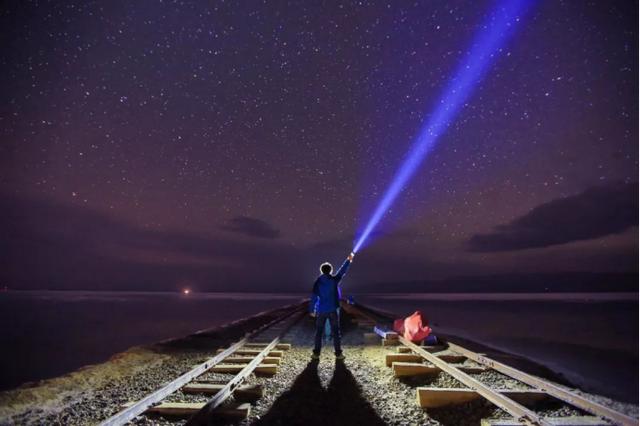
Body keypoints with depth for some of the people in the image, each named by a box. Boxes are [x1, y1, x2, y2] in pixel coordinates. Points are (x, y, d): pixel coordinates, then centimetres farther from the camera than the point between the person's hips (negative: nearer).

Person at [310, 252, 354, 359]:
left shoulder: (318, 282, -3)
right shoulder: (334, 280, -6)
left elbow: (314, 297, -2)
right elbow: (342, 270, 7)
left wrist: (312, 309, 5)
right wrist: (349, 259, 19)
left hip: (321, 311, 1)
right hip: (332, 310, -1)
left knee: (319, 332, 10)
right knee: (336, 332, 7)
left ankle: (316, 353, 13)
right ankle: (338, 353, 9)